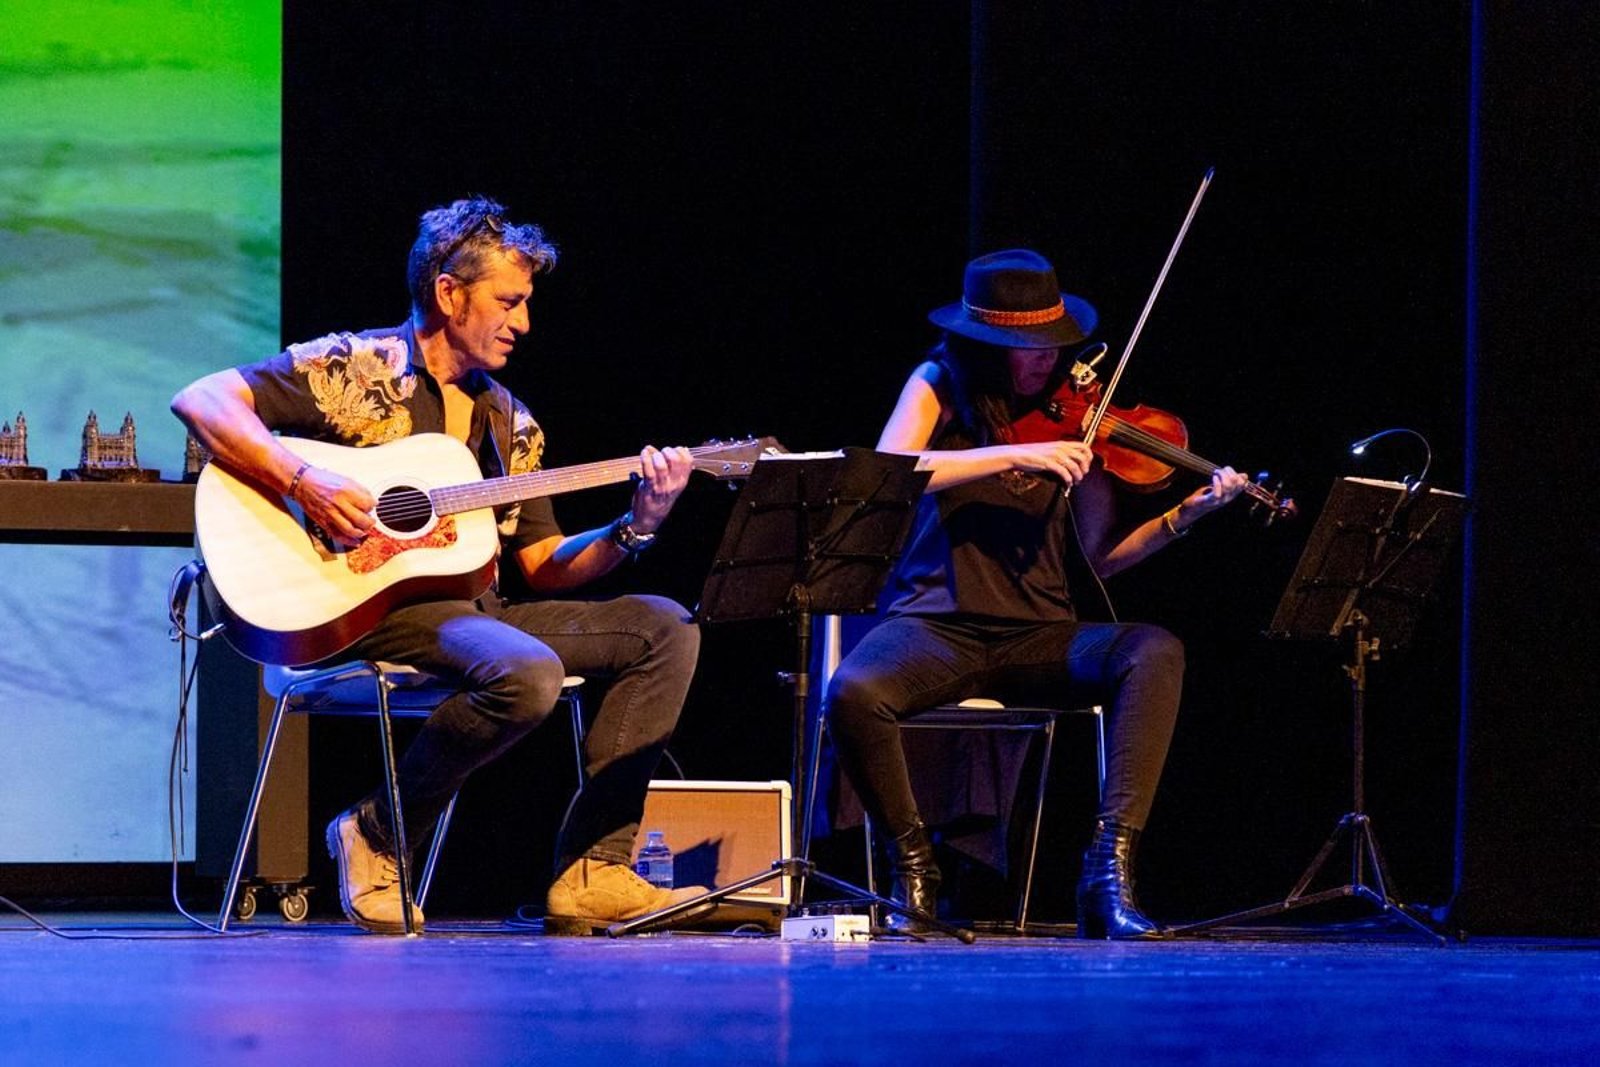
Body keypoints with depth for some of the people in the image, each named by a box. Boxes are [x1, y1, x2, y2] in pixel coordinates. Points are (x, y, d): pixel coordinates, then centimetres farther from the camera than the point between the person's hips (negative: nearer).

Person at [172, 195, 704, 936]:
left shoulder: (508, 423, 19)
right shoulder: (353, 368, -1)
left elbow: (541, 567, 16)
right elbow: (201, 401, -11)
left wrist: (636, 526, -1)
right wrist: (303, 484, -24)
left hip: (473, 608, 8)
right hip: (363, 607, -8)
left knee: (664, 628, -5)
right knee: (527, 673, -35)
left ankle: (592, 874, -12)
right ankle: (374, 839, -12)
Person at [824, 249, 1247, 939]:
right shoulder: (939, 389, 5)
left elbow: (1102, 554, 6)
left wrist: (1188, 514, -10)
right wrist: (1015, 454, -22)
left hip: (1038, 635, 2)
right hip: (935, 623, -2)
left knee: (1154, 652, -27)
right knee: (853, 692, -34)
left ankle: (1111, 868, -29)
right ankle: (914, 867, -9)